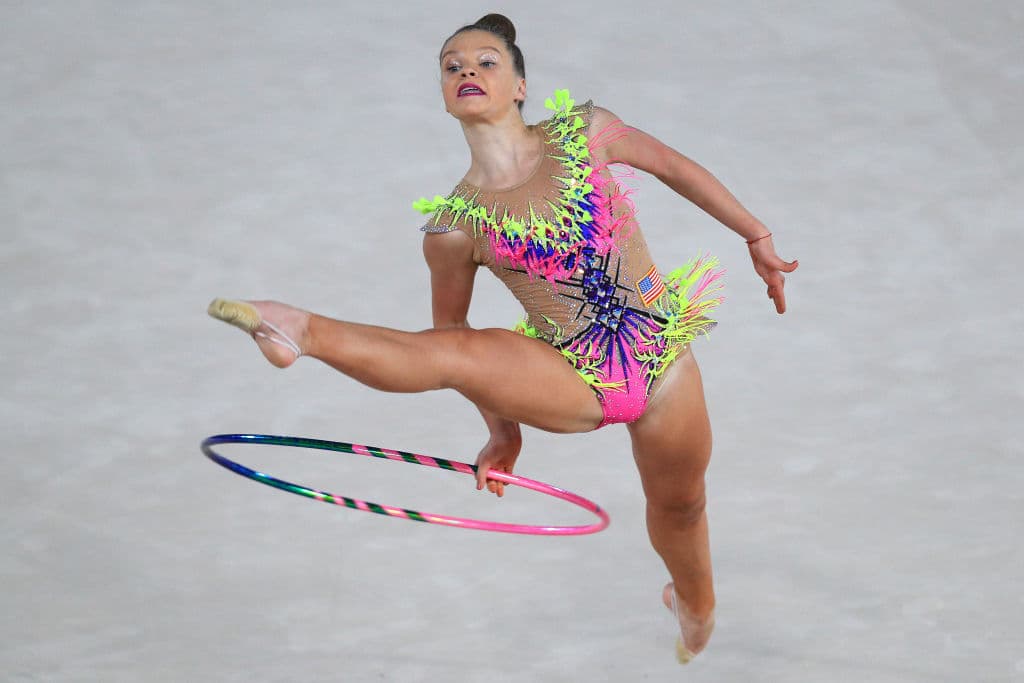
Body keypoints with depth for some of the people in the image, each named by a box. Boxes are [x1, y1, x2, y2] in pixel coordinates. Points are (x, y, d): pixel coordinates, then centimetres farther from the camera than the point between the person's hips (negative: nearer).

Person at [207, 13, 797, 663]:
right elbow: (453, 330, 3)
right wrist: (503, 427, 8)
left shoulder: (586, 132, -9)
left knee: (679, 506, 21)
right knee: (456, 352, -29)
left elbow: (674, 165, 7)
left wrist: (758, 238, 13)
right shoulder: (455, 226, -12)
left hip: (662, 359, 2)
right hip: (571, 382, -1)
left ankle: (695, 605, 51)